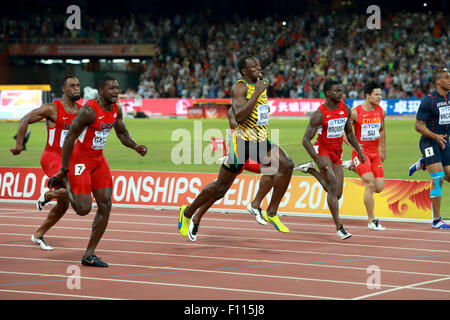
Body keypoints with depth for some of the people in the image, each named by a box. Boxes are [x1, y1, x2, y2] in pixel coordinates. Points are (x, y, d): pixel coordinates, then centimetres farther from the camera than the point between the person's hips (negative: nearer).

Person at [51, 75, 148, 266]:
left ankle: (89, 256, 6)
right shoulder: (89, 111, -23)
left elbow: (122, 134, 15)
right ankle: (64, 180, 21)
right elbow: (70, 138, -20)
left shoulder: (116, 109, 0)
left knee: (105, 206, -1)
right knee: (84, 209, -10)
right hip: (80, 159, -8)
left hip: (98, 160, 8)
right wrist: (64, 169, -19)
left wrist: (136, 147, -6)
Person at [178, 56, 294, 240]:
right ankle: (187, 213, 23)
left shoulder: (262, 85, 12)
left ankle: (271, 213, -9)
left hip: (261, 141, 7)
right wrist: (257, 93, -26)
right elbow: (239, 117, -28)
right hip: (242, 142, -7)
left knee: (286, 166, -18)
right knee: (221, 186, 2)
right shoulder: (239, 87, -13)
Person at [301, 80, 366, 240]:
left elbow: (349, 132, 15)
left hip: (337, 153, 6)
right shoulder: (319, 114, -19)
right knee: (333, 186, -20)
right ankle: (339, 227, -14)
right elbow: (306, 140, -19)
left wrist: (359, 151, 7)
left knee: (337, 194, 6)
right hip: (322, 150, -6)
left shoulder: (345, 109, 0)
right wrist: (319, 160, -27)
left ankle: (311, 170, 28)